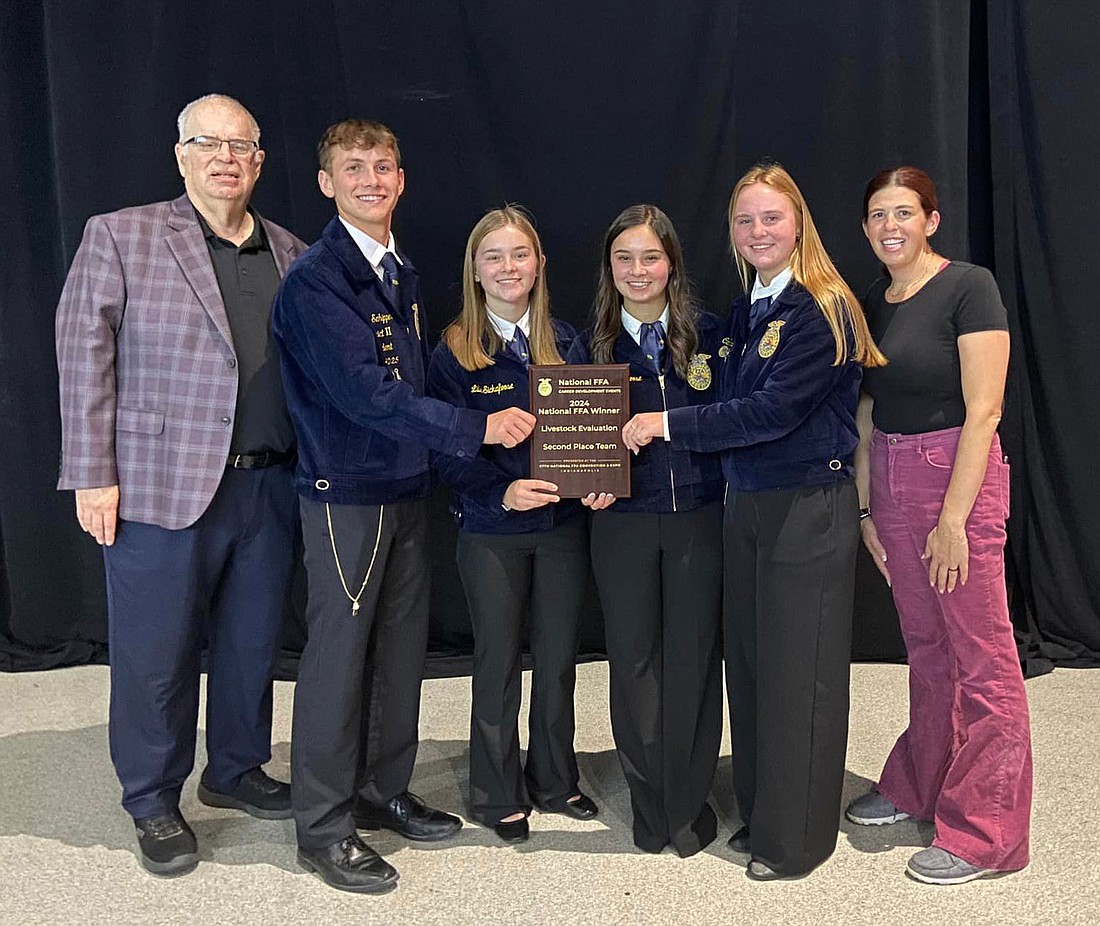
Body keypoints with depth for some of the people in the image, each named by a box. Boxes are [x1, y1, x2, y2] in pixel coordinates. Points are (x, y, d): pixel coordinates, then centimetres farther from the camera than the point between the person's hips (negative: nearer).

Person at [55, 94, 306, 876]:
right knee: (155, 652, 7)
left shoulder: (292, 254, 11)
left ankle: (236, 771, 36)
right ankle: (154, 803, 26)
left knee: (254, 643, 15)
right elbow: (84, 356, -4)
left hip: (270, 488, 4)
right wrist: (93, 475, -9)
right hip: (160, 486, -4)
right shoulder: (119, 236, -1)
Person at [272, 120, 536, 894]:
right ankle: (324, 827, 16)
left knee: (403, 643, 14)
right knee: (339, 653, 1)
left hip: (409, 485, 8)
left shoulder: (402, 274, 12)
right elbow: (365, 392, -22)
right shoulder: (316, 279, -13)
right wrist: (478, 427, -23)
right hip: (347, 490, -8)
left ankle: (384, 791, 31)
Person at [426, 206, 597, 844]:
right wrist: (503, 492, -23)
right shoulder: (455, 353, -5)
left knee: (559, 658, 12)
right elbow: (447, 451, -8)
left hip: (564, 523, 3)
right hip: (492, 529, -3)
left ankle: (555, 781, 32)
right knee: (499, 661, 8)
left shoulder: (567, 342, 4)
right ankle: (499, 796, 25)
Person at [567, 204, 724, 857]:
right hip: (623, 522, 1)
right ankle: (649, 803, 24)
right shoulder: (590, 349, 5)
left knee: (692, 657, 5)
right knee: (633, 657, 6)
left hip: (700, 517, -1)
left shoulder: (708, 335, 3)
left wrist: (664, 424, -10)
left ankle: (689, 804, 22)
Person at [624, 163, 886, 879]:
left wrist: (667, 424, -17)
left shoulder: (822, 309, -12)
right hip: (746, 503, 8)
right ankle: (758, 814, 31)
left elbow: (773, 410, -20)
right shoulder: (745, 311, 13)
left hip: (809, 506, -8)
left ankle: (797, 838, 19)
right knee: (748, 661, 14)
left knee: (798, 671, 2)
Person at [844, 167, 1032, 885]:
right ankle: (918, 788, 31)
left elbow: (983, 410, -15)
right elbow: (868, 415, 11)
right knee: (926, 646, 16)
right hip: (890, 484, 6)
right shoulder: (870, 305, 11)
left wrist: (952, 518, -18)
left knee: (981, 656, 0)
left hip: (958, 476, -6)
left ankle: (986, 835, 12)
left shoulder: (968, 288, -9)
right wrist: (866, 507, 6)